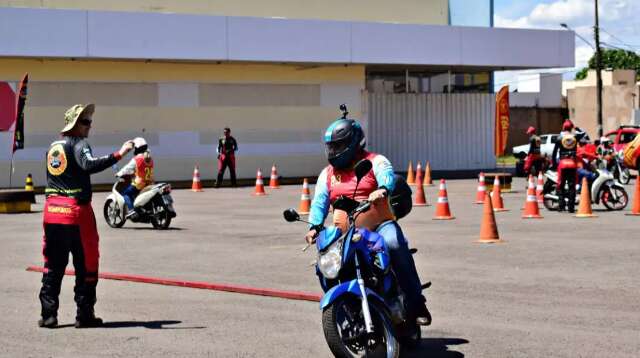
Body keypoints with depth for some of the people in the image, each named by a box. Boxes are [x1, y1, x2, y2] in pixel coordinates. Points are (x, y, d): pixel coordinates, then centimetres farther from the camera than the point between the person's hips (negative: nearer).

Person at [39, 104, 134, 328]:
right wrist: (118, 155, -31)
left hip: (52, 210, 7)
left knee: (53, 265, 11)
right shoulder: (78, 144, -8)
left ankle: (48, 314, 9)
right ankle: (84, 315, 4)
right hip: (76, 209, -7)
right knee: (86, 265, 2)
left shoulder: (54, 146, 16)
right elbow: (90, 165, -28)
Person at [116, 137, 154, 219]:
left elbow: (127, 169, -6)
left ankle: (131, 210, -19)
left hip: (139, 183, -8)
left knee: (125, 193, -1)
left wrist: (118, 174, 10)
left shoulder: (136, 159, -12)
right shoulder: (150, 159, 9)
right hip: (149, 183, 8)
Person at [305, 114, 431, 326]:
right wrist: (314, 226, -14)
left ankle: (417, 304, -27)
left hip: (379, 224, -4)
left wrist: (382, 189, -42)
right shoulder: (327, 174, 18)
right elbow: (319, 202, 6)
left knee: (395, 245, -33)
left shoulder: (374, 161, 5)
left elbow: (387, 176, -18)